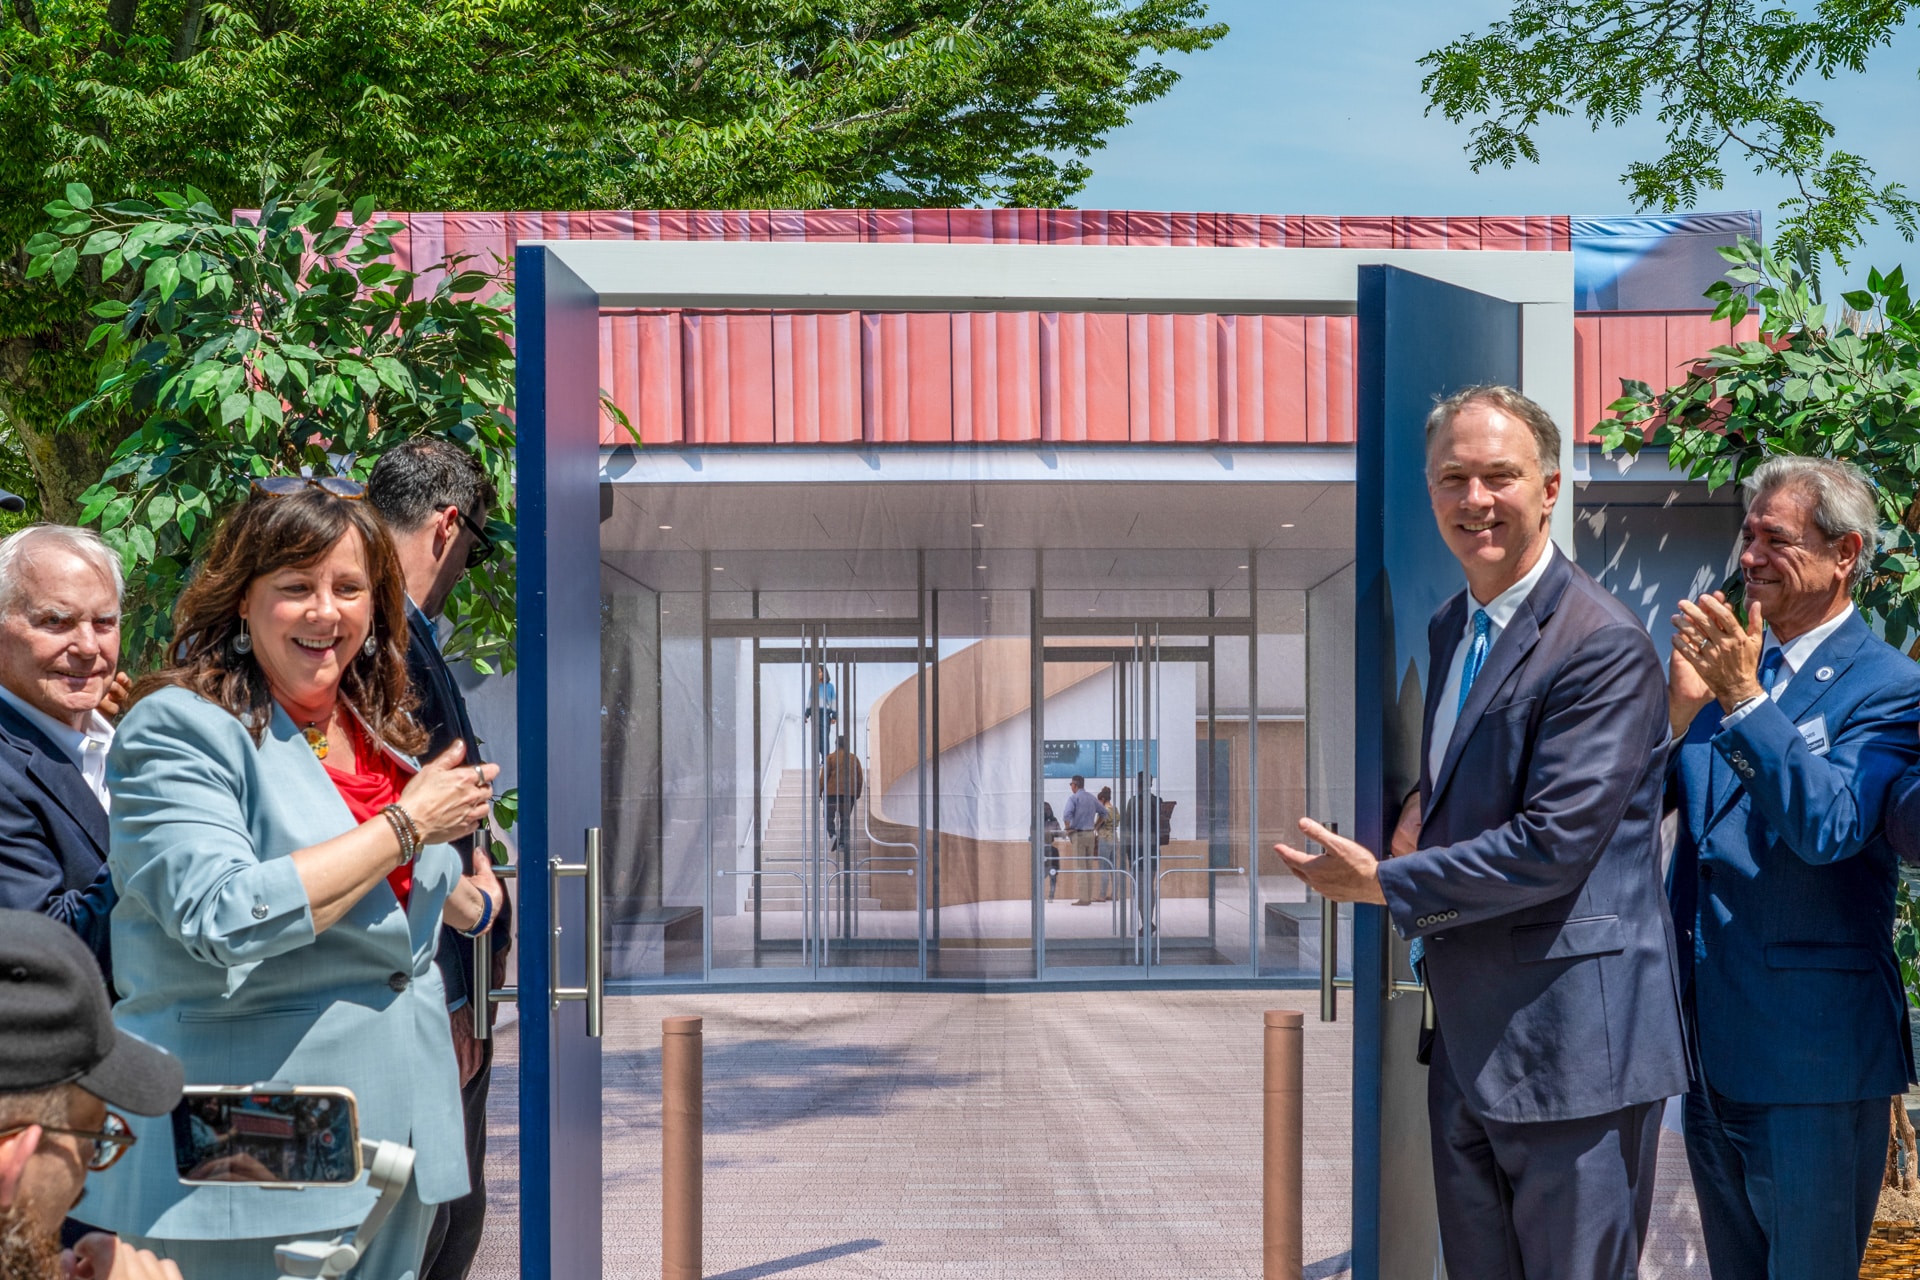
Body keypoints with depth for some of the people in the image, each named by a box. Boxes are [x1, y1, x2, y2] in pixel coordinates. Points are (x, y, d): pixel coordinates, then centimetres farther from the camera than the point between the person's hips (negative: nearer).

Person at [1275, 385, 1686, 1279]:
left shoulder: (1602, 644, -16)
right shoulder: (1450, 627, 13)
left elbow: (1556, 842, -22)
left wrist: (1384, 884, -13)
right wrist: (1425, 801, 6)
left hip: (1568, 1042, -9)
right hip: (1467, 1036, 9)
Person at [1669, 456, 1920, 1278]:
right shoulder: (1730, 663, 10)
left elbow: (1830, 829, -24)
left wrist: (1745, 700, -29)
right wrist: (1679, 708, -12)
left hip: (1813, 1057, -7)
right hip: (1713, 1047, 7)